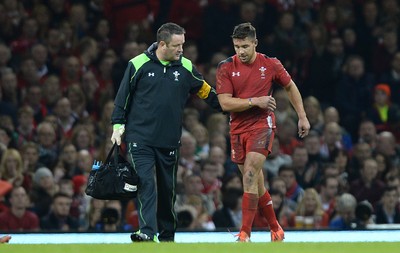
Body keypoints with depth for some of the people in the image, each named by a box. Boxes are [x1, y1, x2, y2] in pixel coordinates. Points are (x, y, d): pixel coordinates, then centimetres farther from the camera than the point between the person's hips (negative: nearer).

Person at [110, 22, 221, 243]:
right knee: (146, 183, -16)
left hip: (169, 141, 3)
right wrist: (118, 126, 2)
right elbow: (123, 96, 4)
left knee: (167, 189, 10)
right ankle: (148, 233, -23)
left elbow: (205, 91, 18)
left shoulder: (186, 68, 4)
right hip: (140, 139, -3)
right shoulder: (138, 64, -3)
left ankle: (167, 236, 24)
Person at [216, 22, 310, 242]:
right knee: (256, 185, 10)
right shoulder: (226, 68, -3)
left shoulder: (270, 65, -2)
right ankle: (275, 229, 26)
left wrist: (302, 116, 14)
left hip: (262, 125, -3)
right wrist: (254, 101, -19)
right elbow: (225, 103, -10)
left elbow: (290, 87, 14)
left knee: (250, 178, -18)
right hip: (238, 129, 3)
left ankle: (245, 234, -19)